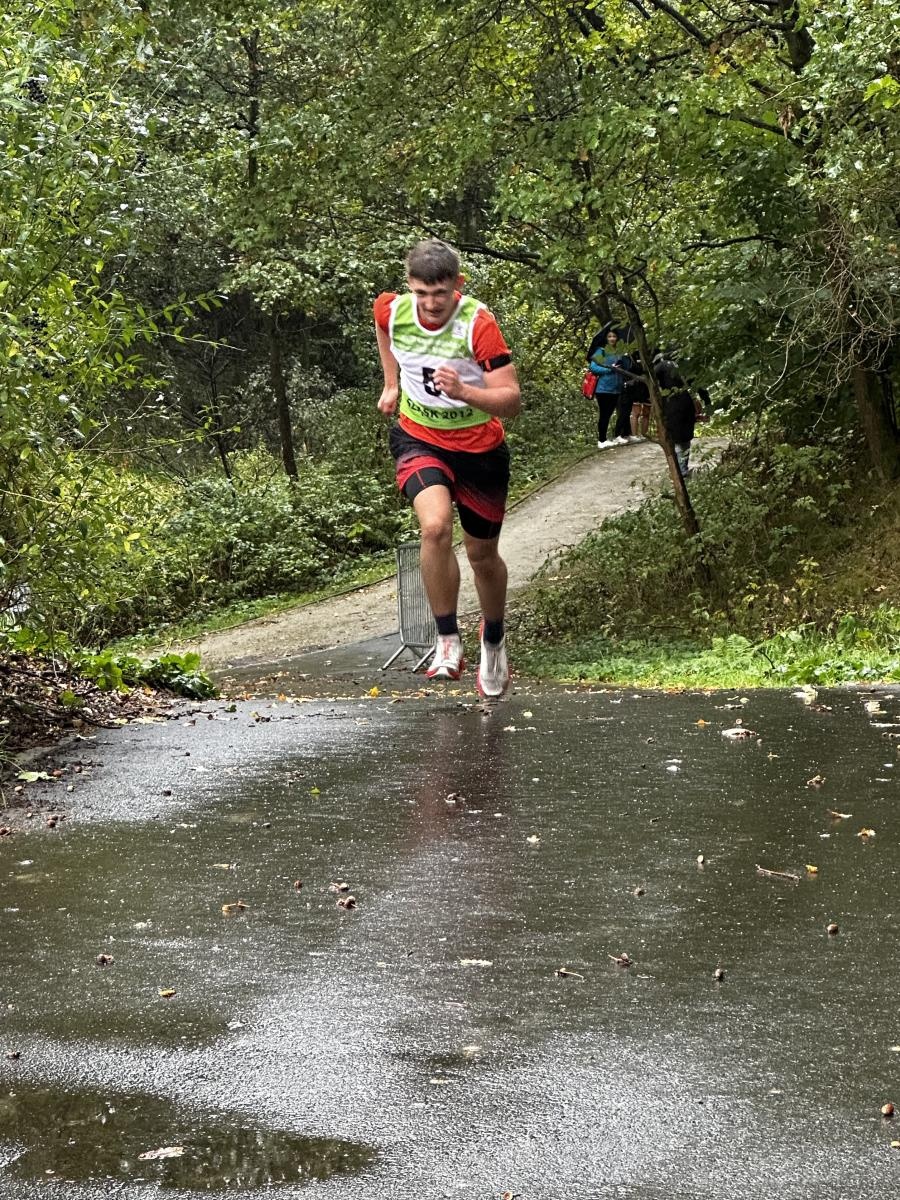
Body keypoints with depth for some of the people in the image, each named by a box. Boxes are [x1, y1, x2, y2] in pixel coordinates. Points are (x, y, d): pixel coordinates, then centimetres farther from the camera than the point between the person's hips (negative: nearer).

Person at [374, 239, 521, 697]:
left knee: (482, 554, 12)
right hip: (419, 440, 1)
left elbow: (511, 400, -28)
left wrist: (462, 391, -44)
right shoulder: (391, 310, -14)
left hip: (480, 448, -1)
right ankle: (448, 641, -14)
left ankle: (494, 642, 41)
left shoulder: (479, 324, -25)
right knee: (435, 526, -27)